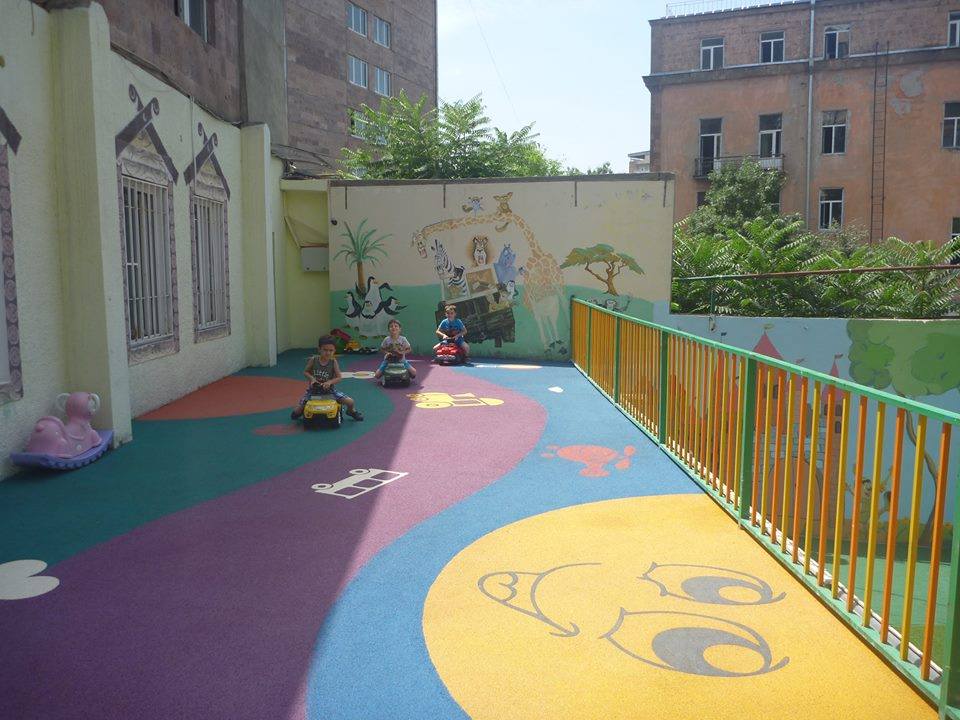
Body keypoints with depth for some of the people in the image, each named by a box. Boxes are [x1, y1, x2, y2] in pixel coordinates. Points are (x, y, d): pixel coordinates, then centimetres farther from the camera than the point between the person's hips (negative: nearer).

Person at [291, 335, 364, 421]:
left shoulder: (333, 362, -10)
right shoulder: (313, 360, -9)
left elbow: (339, 377, -11)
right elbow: (306, 371, 4)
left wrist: (329, 382, -27)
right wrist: (312, 378, -15)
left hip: (329, 390, 0)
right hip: (314, 389, 0)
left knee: (350, 402, -15)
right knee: (298, 410, -10)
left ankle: (351, 411, 24)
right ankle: (298, 411, 32)